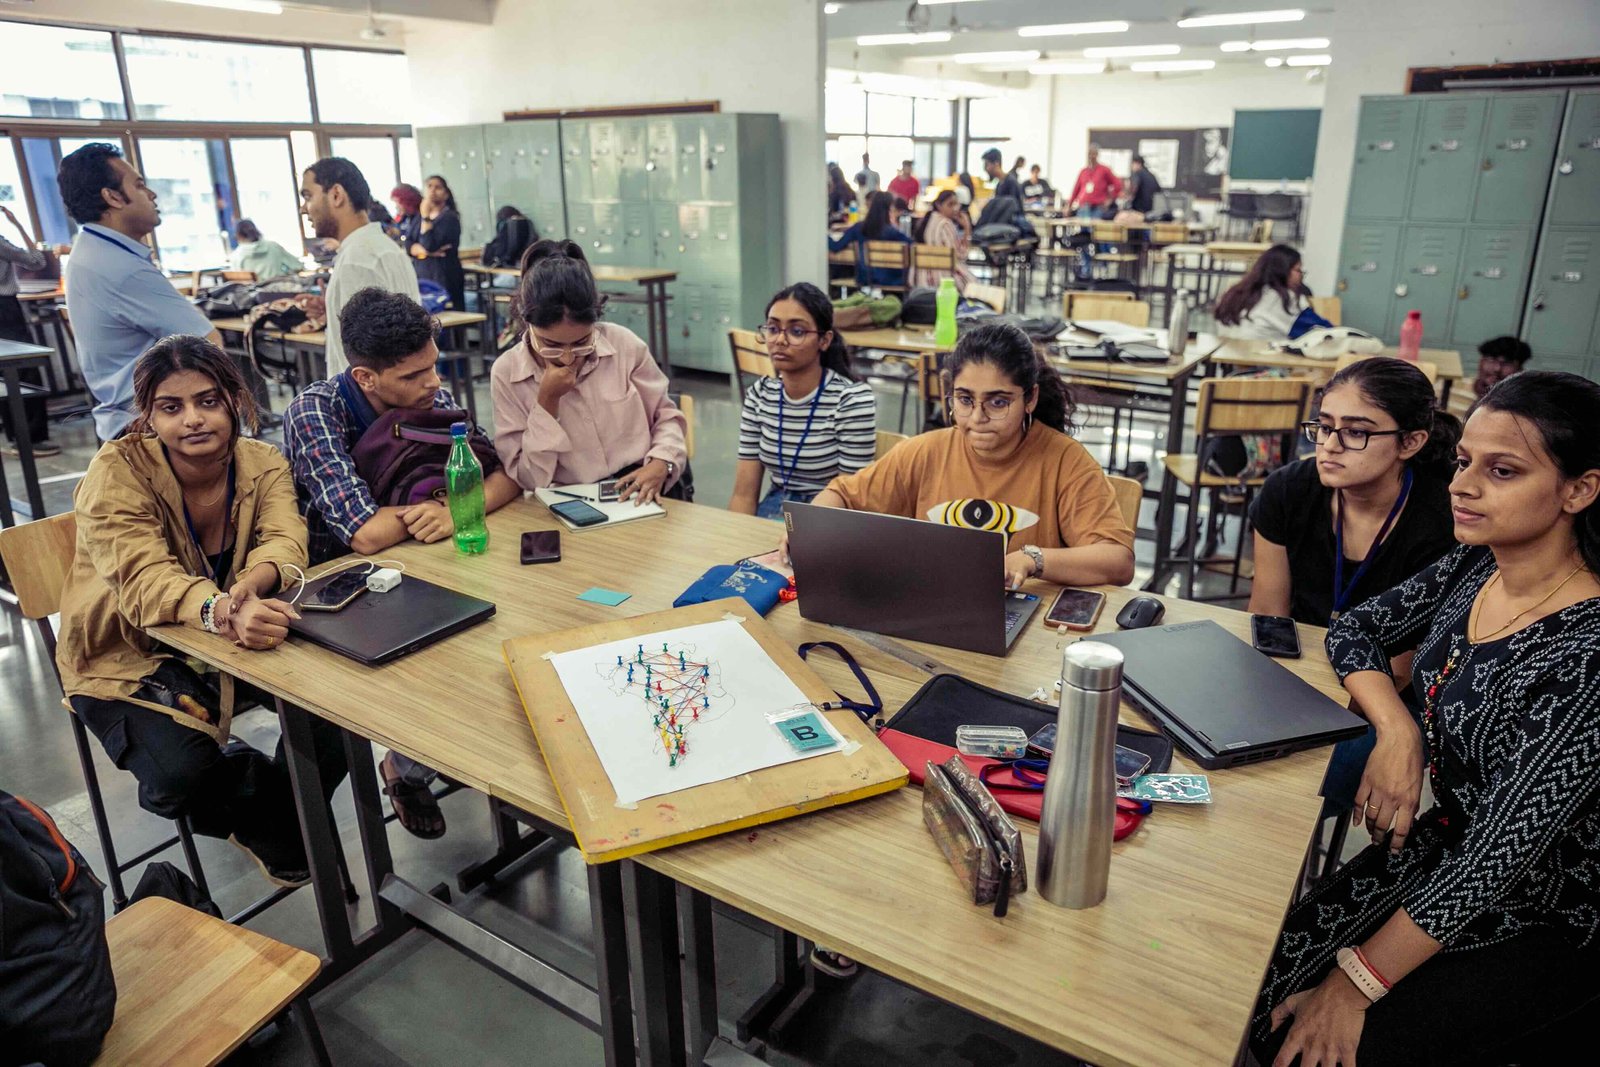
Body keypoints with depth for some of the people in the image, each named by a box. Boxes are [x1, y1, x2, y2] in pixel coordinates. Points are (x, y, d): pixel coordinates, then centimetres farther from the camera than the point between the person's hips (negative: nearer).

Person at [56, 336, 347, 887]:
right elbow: (144, 580, -33)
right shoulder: (117, 472, -19)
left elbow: (284, 540, -24)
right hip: (128, 656, -3)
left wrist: (251, 586, -50)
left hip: (239, 637, 3)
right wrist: (222, 612, -56)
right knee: (182, 774, -29)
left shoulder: (262, 463, -8)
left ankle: (282, 820, 9)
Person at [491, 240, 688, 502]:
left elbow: (666, 417, 7)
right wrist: (547, 401, -14)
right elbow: (529, 480, -6)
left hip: (644, 493, 2)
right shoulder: (506, 373, -5)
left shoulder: (623, 344, -4)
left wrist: (661, 464, -12)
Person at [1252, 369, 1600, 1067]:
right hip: (1444, 844, 6)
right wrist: (1399, 734, -15)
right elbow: (1357, 628, 6)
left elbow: (1503, 851, -28)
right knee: (1265, 999, -2)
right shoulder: (1473, 568, -7)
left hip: (1543, 918, -6)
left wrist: (1356, 985, -23)